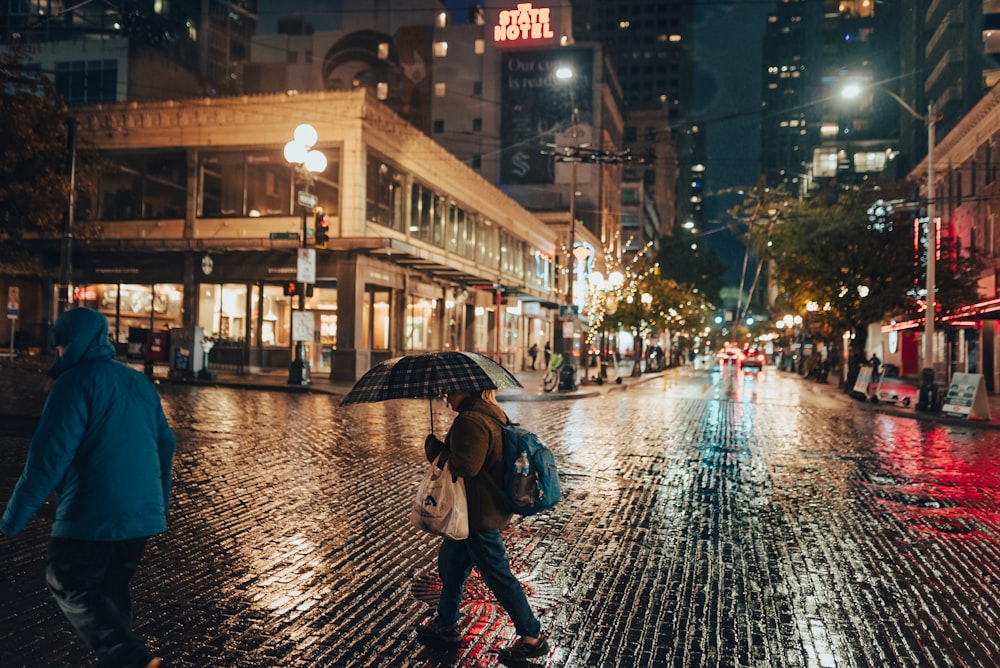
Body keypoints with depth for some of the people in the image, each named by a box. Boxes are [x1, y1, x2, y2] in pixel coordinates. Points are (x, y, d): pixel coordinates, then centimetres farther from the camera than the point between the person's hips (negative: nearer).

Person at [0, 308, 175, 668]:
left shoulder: (76, 381, -10)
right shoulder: (141, 383, 13)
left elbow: (49, 456, -15)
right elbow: (165, 445, 18)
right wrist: (160, 503, 28)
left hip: (91, 515, -7)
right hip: (142, 514, 7)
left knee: (68, 585, 6)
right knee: (112, 588, 19)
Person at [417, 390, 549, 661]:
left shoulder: (470, 420, -24)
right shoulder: (494, 414, 8)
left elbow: (465, 465, -29)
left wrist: (434, 448, -15)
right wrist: (442, 449, 7)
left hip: (479, 514, -11)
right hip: (490, 505, 11)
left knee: (497, 574, 1)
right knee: (450, 561, 23)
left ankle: (532, 637, 13)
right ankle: (445, 625, 39)